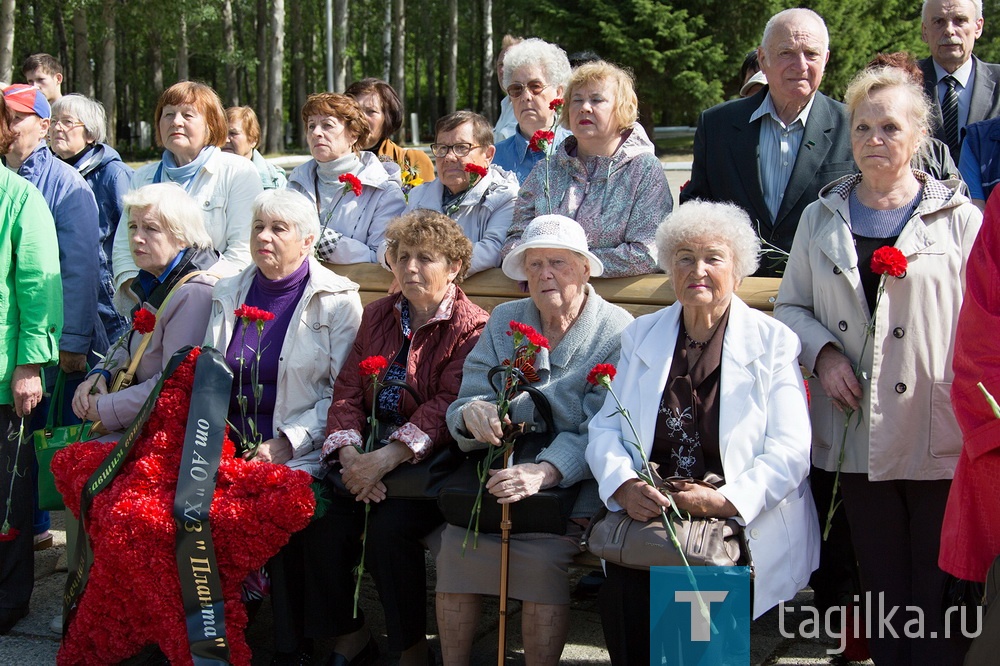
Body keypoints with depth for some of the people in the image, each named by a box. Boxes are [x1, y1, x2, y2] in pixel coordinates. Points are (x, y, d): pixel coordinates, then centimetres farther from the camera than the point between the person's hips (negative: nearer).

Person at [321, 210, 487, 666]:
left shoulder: (471, 328, -5)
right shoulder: (378, 315, 14)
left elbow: (447, 405, -17)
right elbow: (348, 390, 6)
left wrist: (386, 458, -27)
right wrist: (350, 454, -12)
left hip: (431, 462, -5)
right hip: (369, 454, 5)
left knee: (389, 526, -29)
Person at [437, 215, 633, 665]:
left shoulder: (617, 332, -5)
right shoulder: (503, 322, 10)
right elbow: (467, 400, 6)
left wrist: (544, 472, -30)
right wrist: (471, 414, -20)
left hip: (574, 486, -4)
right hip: (499, 473, 4)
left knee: (541, 556, -29)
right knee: (455, 543, -20)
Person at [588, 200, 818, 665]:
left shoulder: (774, 342, 3)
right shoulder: (640, 335, 14)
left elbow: (790, 451, -4)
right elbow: (605, 427, 9)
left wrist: (726, 500, -19)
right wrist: (624, 485, -12)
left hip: (741, 523, -2)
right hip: (648, 514, 2)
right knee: (625, 592, -26)